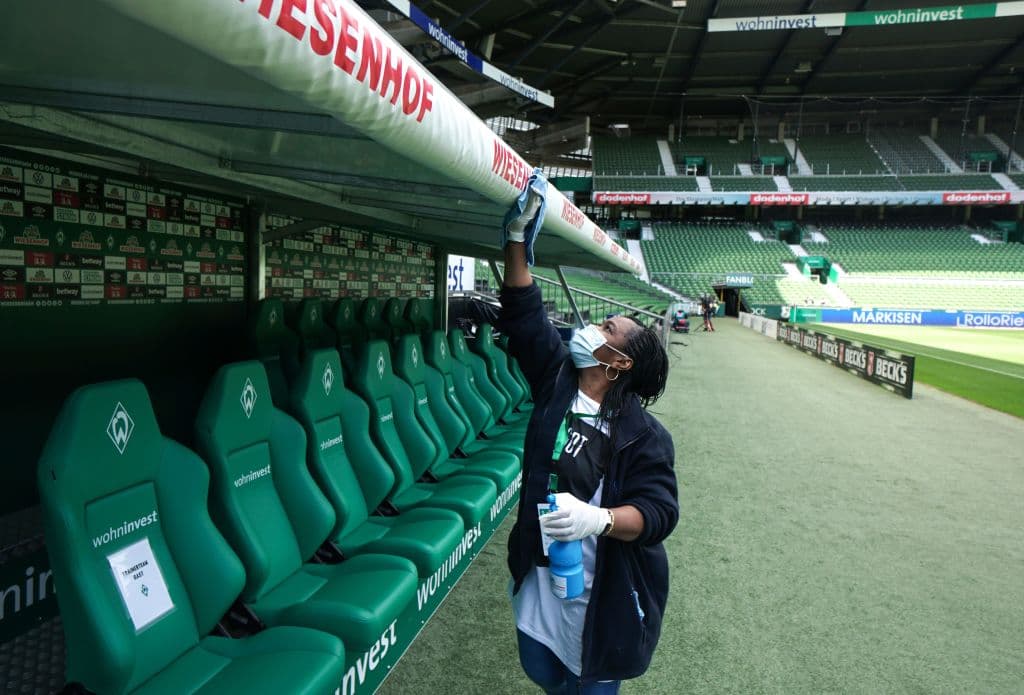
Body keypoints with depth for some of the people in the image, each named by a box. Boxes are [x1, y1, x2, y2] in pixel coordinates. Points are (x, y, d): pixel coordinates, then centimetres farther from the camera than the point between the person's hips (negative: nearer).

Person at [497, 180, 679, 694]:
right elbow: (523, 312, -5)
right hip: (539, 572, 5)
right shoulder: (556, 379, -5)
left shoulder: (642, 434, -18)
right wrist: (517, 236, -9)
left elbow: (658, 512, -22)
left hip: (602, 591, -5)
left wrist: (598, 518, -40)